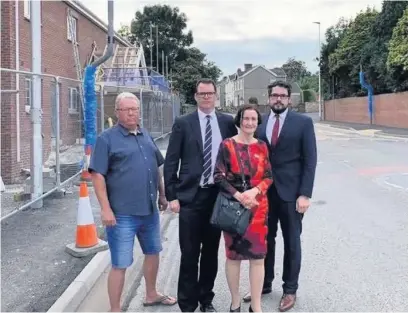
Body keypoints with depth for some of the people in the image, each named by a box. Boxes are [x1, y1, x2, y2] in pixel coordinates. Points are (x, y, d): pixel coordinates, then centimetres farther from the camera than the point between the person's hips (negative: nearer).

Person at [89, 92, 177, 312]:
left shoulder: (146, 136, 11)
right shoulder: (107, 139, -9)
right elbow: (97, 175, -14)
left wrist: (162, 195, 18)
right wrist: (105, 208, -19)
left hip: (150, 210, 7)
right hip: (122, 214, -7)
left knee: (153, 252, 21)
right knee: (120, 264, 0)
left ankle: (151, 294, 41)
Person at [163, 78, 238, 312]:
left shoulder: (227, 122, 5)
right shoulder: (183, 123, -1)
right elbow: (171, 162, -2)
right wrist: (172, 196, -7)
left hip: (218, 195, 2)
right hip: (190, 196, -2)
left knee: (211, 251, 13)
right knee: (189, 253, 3)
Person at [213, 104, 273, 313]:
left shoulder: (262, 147, 5)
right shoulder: (227, 145, -4)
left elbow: (268, 177, 4)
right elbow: (219, 177, -8)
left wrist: (254, 191, -15)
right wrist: (238, 195, -19)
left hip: (258, 206, 2)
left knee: (258, 256, 3)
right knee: (233, 255, 8)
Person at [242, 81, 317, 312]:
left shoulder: (303, 122, -3)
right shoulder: (260, 122, 5)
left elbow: (310, 160, -6)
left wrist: (305, 194, -13)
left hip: (291, 191, -3)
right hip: (264, 191, 3)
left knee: (291, 242, 9)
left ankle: (290, 290, 23)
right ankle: (265, 284, 29)